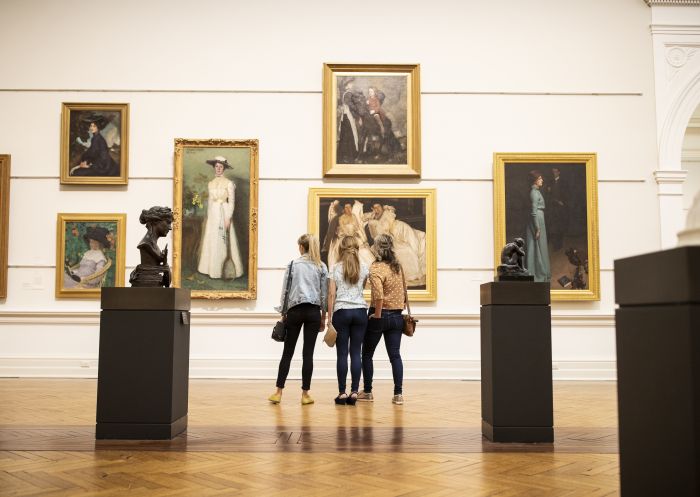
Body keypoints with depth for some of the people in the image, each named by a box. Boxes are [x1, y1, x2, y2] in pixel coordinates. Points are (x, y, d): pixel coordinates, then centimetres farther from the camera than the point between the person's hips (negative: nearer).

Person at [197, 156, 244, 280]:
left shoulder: (229, 183, -6)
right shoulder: (210, 184, 11)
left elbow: (232, 202, -8)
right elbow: (209, 201, 16)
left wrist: (228, 218, -15)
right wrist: (208, 216, 12)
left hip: (224, 214, -5)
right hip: (213, 215, 6)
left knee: (223, 242, -5)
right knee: (211, 241, 5)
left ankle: (227, 270, 2)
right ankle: (213, 269, 12)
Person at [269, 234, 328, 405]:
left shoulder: (293, 264, 1)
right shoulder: (321, 267, 5)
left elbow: (285, 291, 1)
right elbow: (324, 294, 4)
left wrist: (283, 314, 8)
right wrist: (323, 317, 11)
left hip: (295, 310, -1)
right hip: (314, 312, 1)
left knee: (288, 352, 5)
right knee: (308, 353, 2)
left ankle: (278, 392, 5)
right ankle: (305, 394, 4)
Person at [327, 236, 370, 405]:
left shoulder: (335, 268, 0)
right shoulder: (364, 268, 5)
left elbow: (331, 294, -3)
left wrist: (329, 318, 1)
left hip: (341, 312, -2)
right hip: (360, 311, 2)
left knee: (342, 353, 1)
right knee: (356, 352, 3)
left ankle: (342, 393, 2)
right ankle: (354, 392, 1)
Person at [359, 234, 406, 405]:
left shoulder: (376, 268, -15)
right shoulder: (397, 266, 7)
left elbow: (378, 294, -26)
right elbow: (402, 289, 14)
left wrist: (378, 314, -17)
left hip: (380, 316, -5)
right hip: (397, 316, 6)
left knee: (367, 354, 10)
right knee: (395, 355, 5)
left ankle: (367, 392, 16)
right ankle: (398, 394, 2)